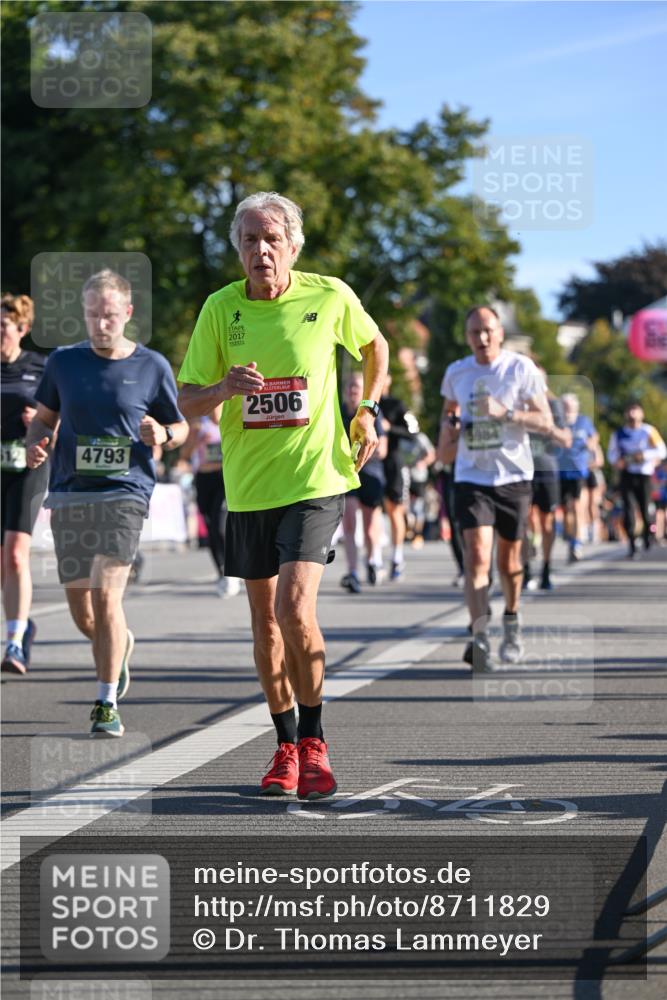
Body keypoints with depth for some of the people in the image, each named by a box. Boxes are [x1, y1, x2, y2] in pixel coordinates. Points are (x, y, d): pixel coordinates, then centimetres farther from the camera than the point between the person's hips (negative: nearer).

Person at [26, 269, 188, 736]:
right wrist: (37, 445, -2)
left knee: (106, 598, -15)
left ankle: (107, 703, -6)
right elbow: (44, 417, 19)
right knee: (82, 613, 6)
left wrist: (162, 434, -11)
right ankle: (120, 645, 40)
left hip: (125, 492, -3)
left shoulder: (152, 367, 3)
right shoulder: (64, 361, 8)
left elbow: (181, 427, 12)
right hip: (69, 495, 3)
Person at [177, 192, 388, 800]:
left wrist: (368, 409, 6)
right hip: (247, 484, 3)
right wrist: (224, 388, -21)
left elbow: (373, 346, 18)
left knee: (295, 607, -19)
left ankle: (314, 744, -5)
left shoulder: (330, 297, -4)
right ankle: (287, 748, 23)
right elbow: (188, 402, -1)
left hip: (315, 478, -3)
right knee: (266, 622, 9)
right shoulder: (220, 309, -2)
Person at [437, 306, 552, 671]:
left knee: (509, 559, 10)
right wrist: (448, 429, 6)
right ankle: (479, 638, -23)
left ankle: (511, 620, 38)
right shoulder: (456, 373, 6)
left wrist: (506, 412, -22)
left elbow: (545, 422, -9)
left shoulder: (521, 368, -5)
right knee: (477, 556, -16)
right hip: (471, 477, 1)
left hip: (513, 476, -1)